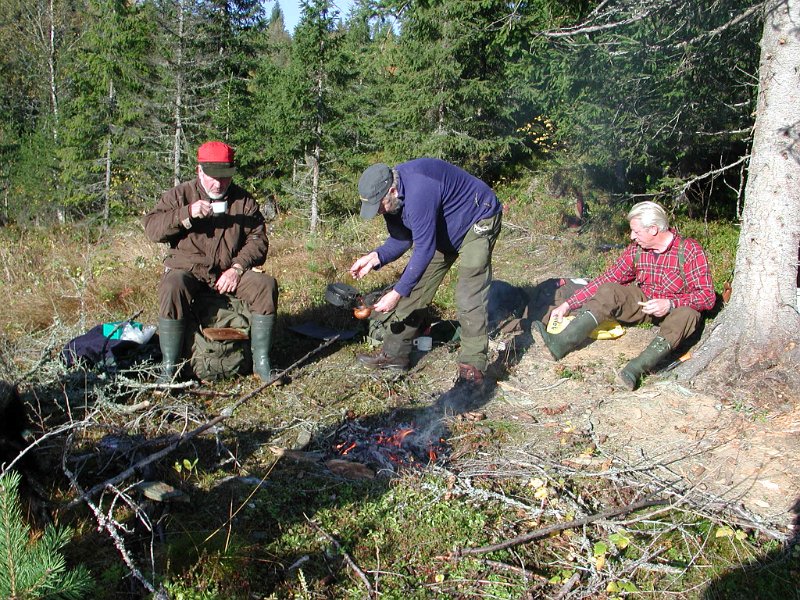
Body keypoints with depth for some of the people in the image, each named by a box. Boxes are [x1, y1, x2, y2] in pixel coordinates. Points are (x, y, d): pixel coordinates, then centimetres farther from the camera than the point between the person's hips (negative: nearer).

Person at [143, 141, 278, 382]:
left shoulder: (244, 200, 8)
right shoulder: (180, 195, 5)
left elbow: (257, 239, 1)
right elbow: (151, 228, -6)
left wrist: (237, 268, -15)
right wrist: (187, 213, -21)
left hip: (230, 273, 2)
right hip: (188, 269, -2)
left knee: (266, 285, -24)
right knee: (172, 289, -35)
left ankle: (261, 362, -16)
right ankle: (169, 366, -22)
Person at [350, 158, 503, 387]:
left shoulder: (418, 192, -38)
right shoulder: (390, 196, -10)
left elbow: (424, 249, -36)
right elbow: (402, 239, -2)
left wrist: (398, 293, -34)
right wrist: (376, 257, -21)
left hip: (478, 222, -9)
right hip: (442, 231, 9)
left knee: (469, 297, -20)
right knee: (415, 287, 4)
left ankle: (473, 366, -12)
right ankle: (395, 354, 11)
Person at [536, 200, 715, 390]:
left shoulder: (690, 250, -17)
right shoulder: (636, 249, -4)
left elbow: (707, 296, -18)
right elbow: (606, 279, -3)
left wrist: (670, 304, -34)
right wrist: (567, 305, -9)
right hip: (643, 303, 4)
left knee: (687, 315, -37)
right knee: (608, 291, -21)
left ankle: (635, 369, -50)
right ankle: (561, 343, -38)